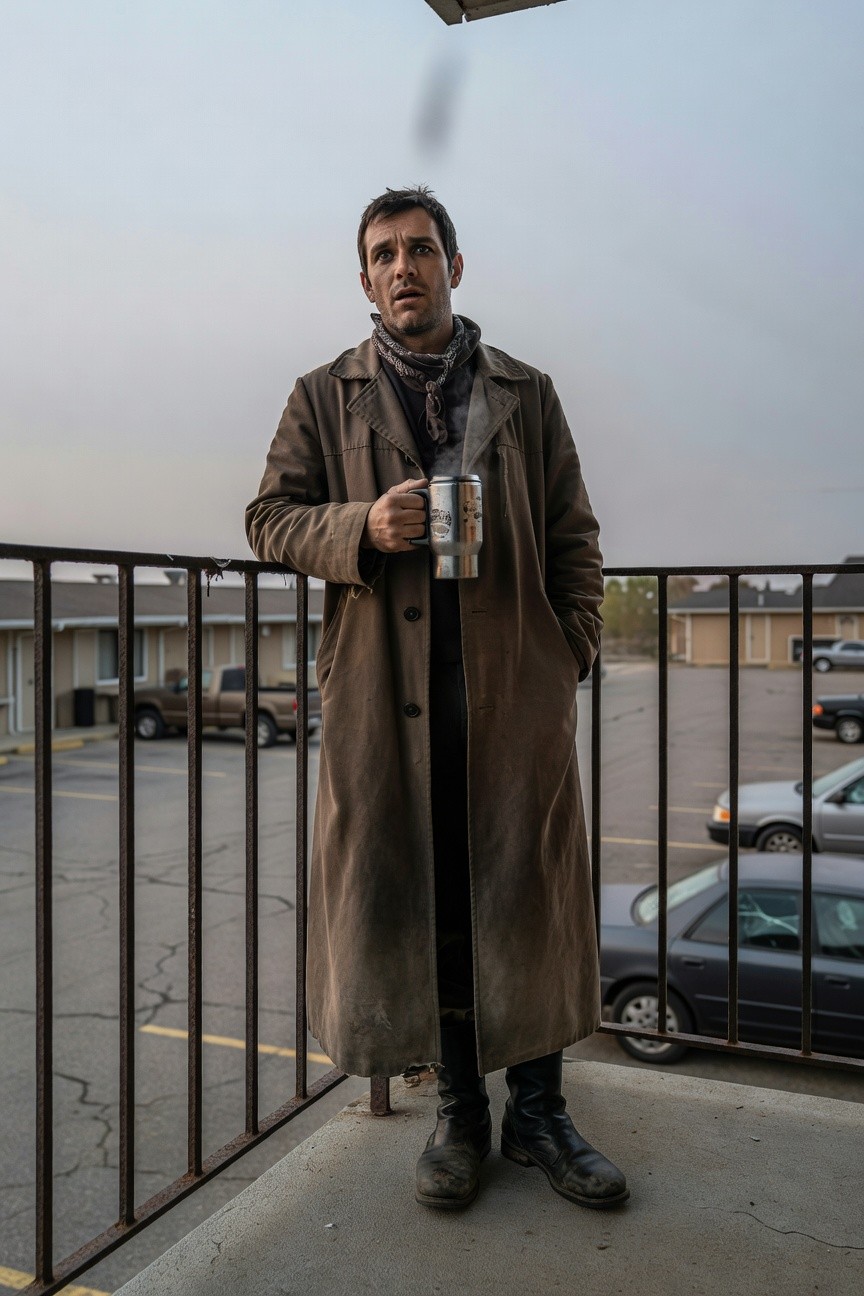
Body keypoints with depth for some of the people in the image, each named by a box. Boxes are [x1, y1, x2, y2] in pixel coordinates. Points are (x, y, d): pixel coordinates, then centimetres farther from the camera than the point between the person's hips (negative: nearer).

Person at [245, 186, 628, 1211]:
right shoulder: (324, 397, 12)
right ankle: (460, 1110, 24)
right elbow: (270, 517, 8)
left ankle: (537, 1111, 23)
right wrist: (361, 527, -12)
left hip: (517, 692, 1)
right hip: (385, 695, 0)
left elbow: (573, 536, 13)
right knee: (420, 899, 6)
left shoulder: (526, 395, 13)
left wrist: (571, 656, 2)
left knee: (530, 899, 5)